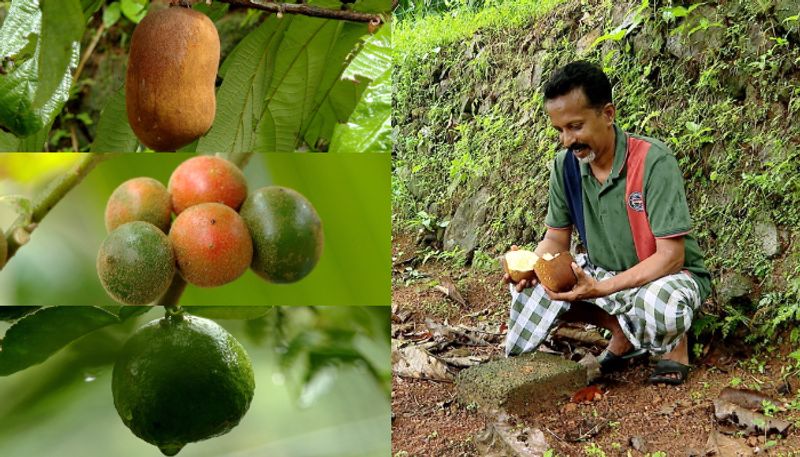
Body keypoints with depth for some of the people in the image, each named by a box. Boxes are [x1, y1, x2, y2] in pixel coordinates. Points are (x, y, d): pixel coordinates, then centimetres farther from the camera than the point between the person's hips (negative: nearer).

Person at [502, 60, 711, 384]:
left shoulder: (653, 161, -25)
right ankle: (624, 331, 2)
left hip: (669, 273, -6)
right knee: (528, 287, -13)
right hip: (604, 272, 6)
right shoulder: (565, 165, -8)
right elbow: (556, 239, 0)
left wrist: (602, 288, -39)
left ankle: (676, 340, -1)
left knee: (659, 305, -40)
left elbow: (670, 256, -27)